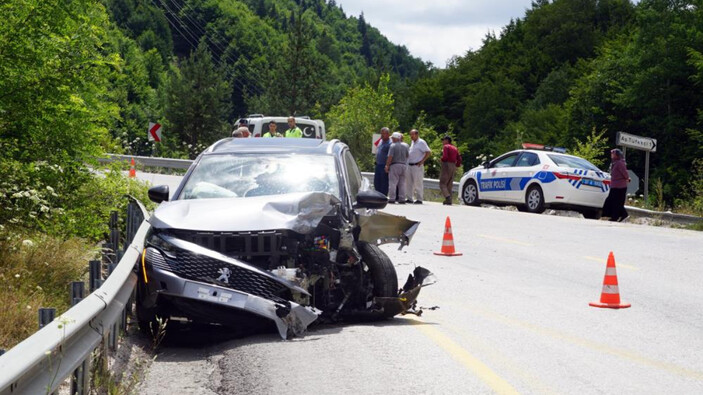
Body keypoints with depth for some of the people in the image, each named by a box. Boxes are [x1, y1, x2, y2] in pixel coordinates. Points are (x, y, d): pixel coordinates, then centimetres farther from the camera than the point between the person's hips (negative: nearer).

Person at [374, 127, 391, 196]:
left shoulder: (390, 143, -15)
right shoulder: (381, 141, 12)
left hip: (384, 166, -9)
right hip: (378, 164, 9)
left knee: (384, 183, -2)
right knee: (376, 182, 12)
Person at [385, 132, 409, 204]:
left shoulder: (393, 145, -8)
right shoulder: (405, 145, 8)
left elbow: (390, 157, -14)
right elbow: (407, 156, 11)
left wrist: (387, 165, -9)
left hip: (395, 165, -5)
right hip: (404, 165, 5)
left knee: (393, 183, -4)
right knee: (402, 183, 8)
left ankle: (392, 199, -8)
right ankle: (402, 199, 6)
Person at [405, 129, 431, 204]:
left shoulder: (421, 142, -7)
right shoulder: (412, 142, 17)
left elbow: (428, 152, -12)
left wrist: (422, 161, -14)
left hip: (417, 166, -8)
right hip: (409, 165, 8)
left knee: (418, 183, -6)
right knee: (408, 183, 7)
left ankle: (419, 199, -2)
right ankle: (409, 198, 13)